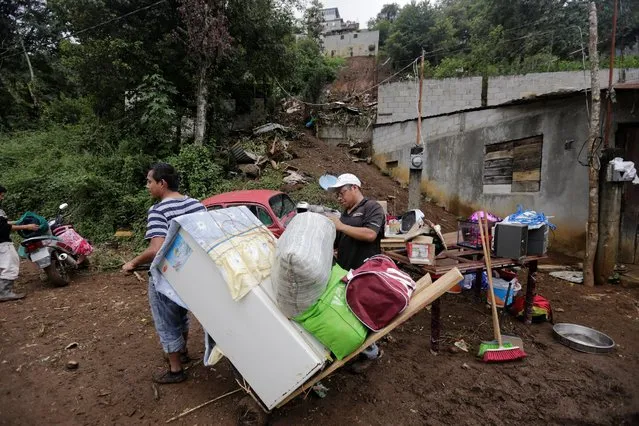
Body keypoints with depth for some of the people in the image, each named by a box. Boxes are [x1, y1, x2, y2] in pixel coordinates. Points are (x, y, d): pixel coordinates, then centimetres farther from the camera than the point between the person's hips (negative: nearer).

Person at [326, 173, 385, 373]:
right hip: (345, 273, 8)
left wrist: (340, 226, -16)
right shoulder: (344, 214, 20)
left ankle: (371, 352, 19)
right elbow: (334, 244, 23)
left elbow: (370, 234, -20)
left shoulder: (372, 207, -3)